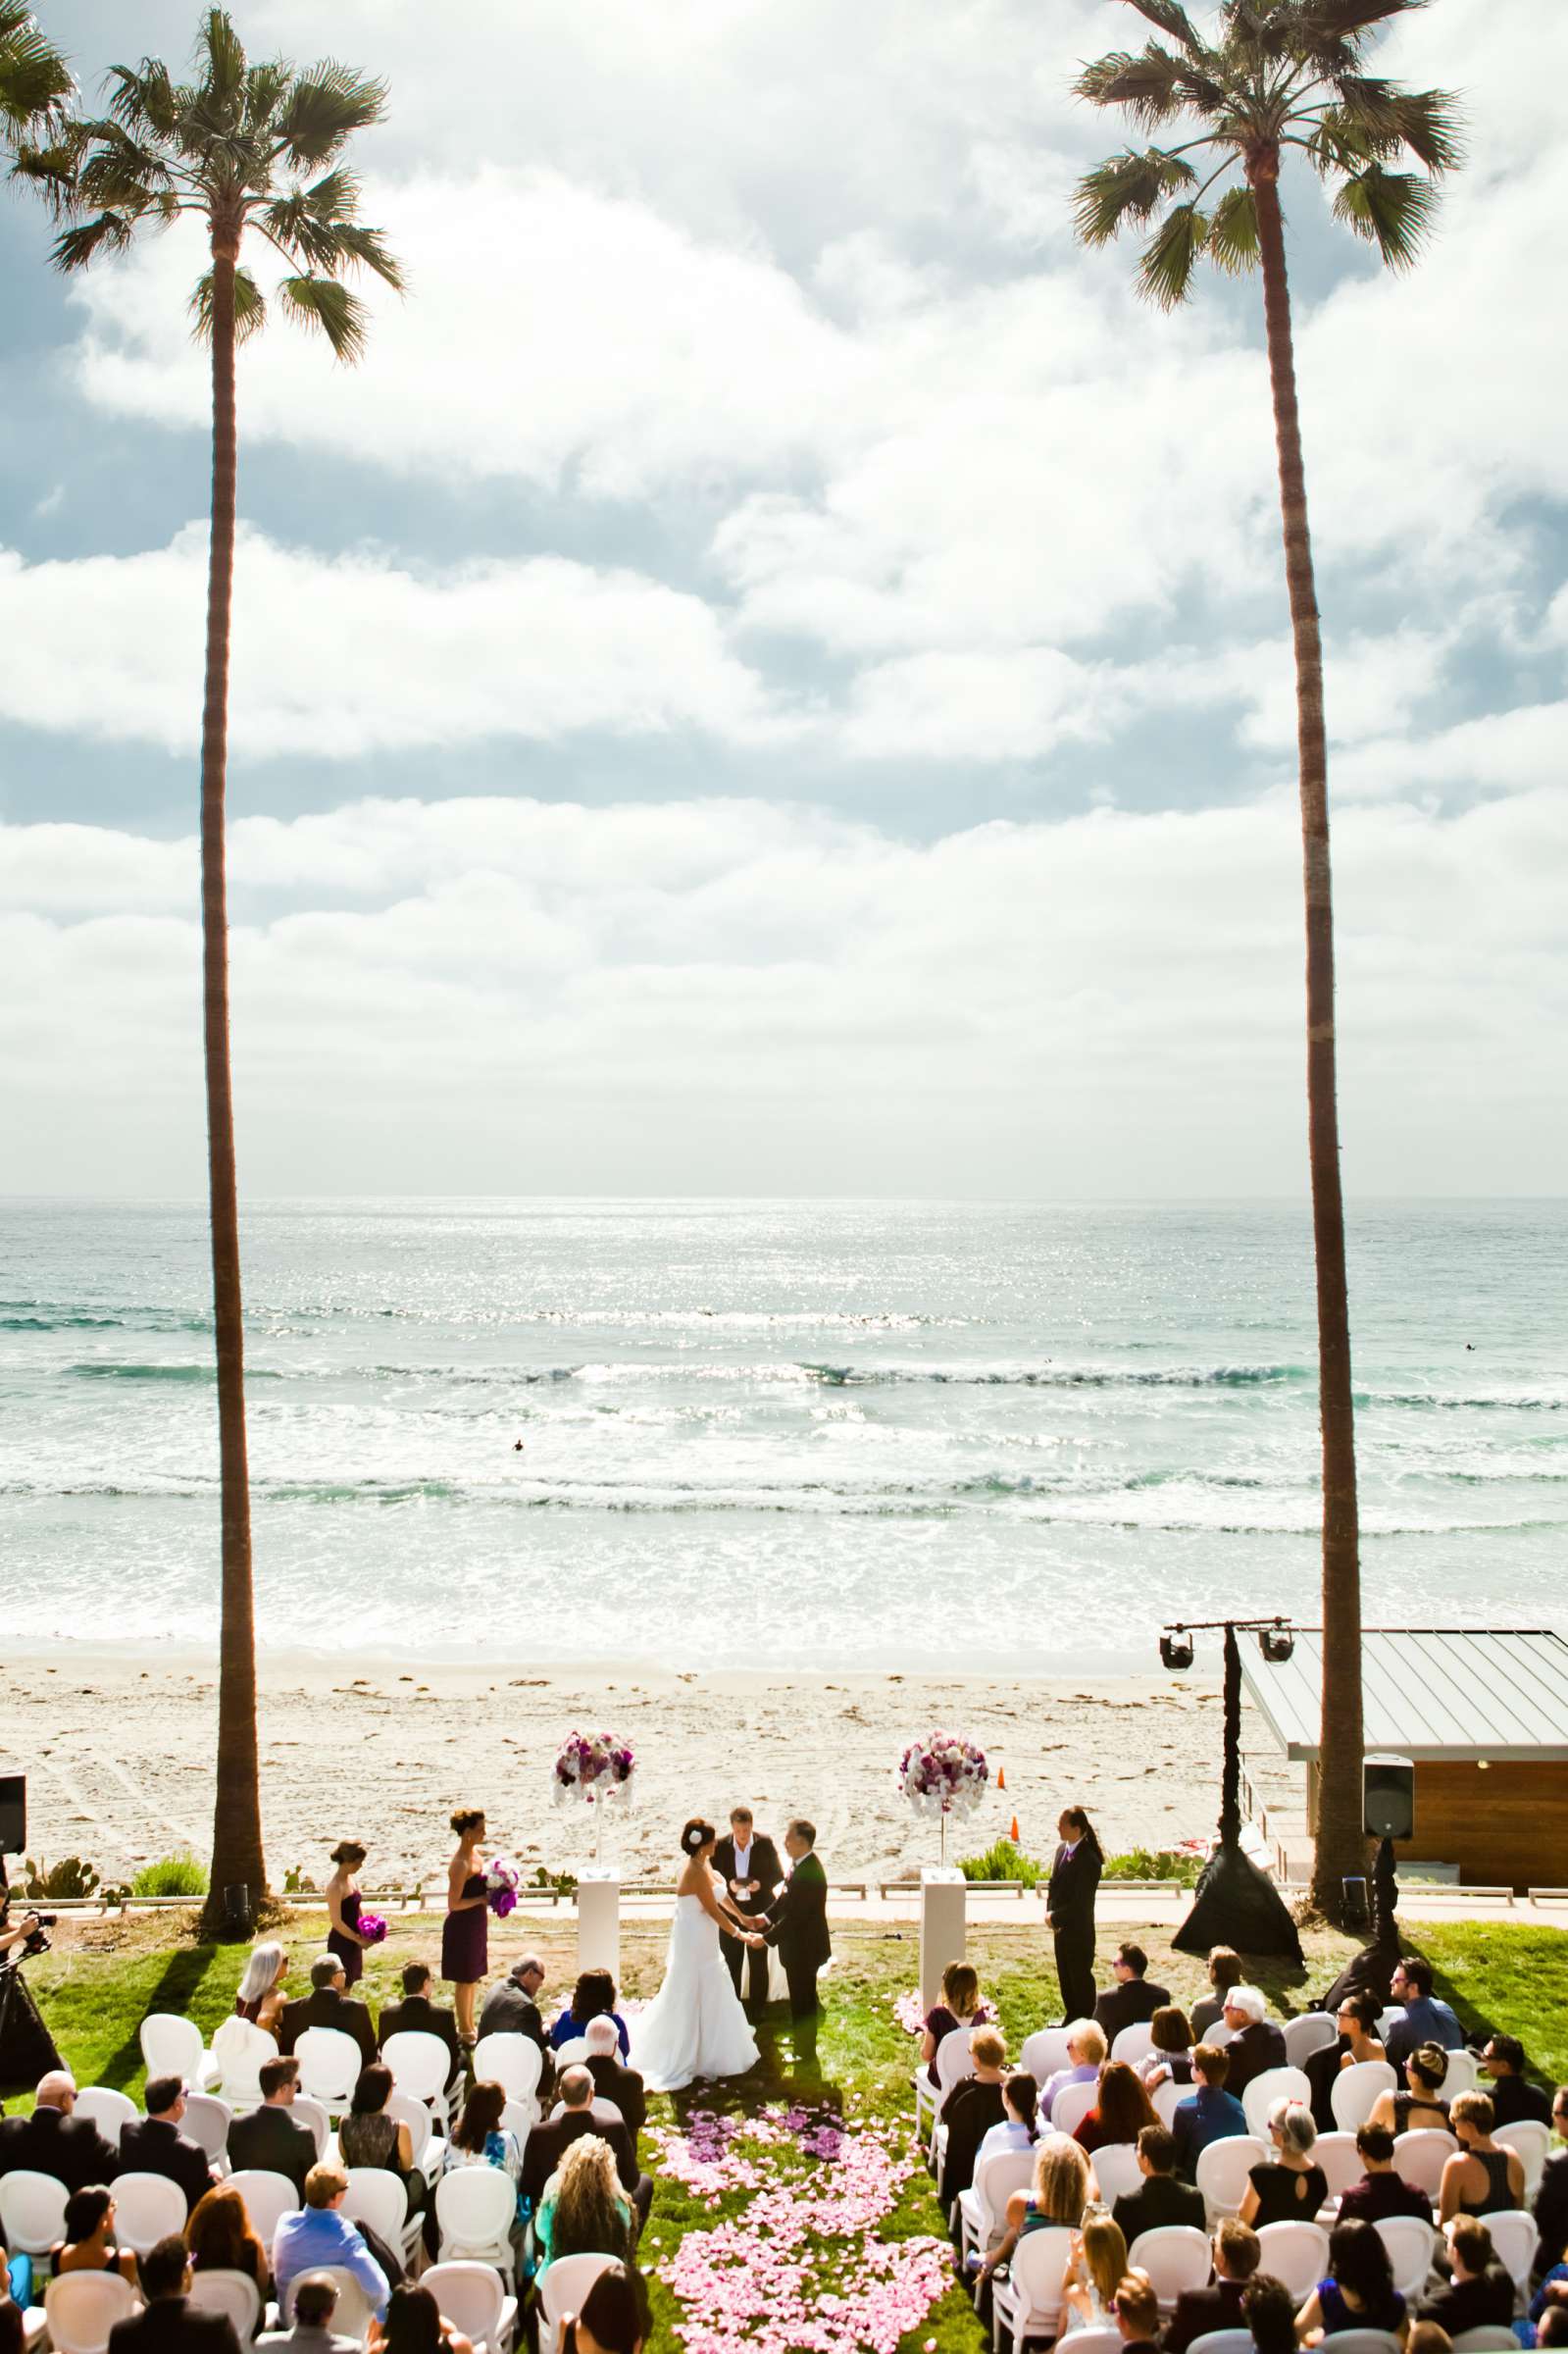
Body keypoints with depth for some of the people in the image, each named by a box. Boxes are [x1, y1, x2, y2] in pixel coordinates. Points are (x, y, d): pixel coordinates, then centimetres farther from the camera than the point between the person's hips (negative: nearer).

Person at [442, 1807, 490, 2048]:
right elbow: (454, 1904, -23)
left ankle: (469, 2026, 33)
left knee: (473, 1977, 19)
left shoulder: (474, 1853, 5)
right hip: (462, 1927, -9)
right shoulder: (460, 1864, -23)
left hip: (476, 1925, 9)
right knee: (464, 1979, 5)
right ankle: (465, 2032, 18)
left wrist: (491, 1892, 6)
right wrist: (483, 1899, -22)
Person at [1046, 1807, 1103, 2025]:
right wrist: (1050, 1913, -1)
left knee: (1080, 1977, 6)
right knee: (1065, 1975, 20)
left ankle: (1086, 2022, 21)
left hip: (1079, 1930, -8)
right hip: (1061, 1927, 8)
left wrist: (1055, 1917, -16)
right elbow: (1053, 1884, 12)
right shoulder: (1062, 1850, 3)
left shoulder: (1089, 1860, -24)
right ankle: (1071, 2016, 36)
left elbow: (1081, 1902, -24)